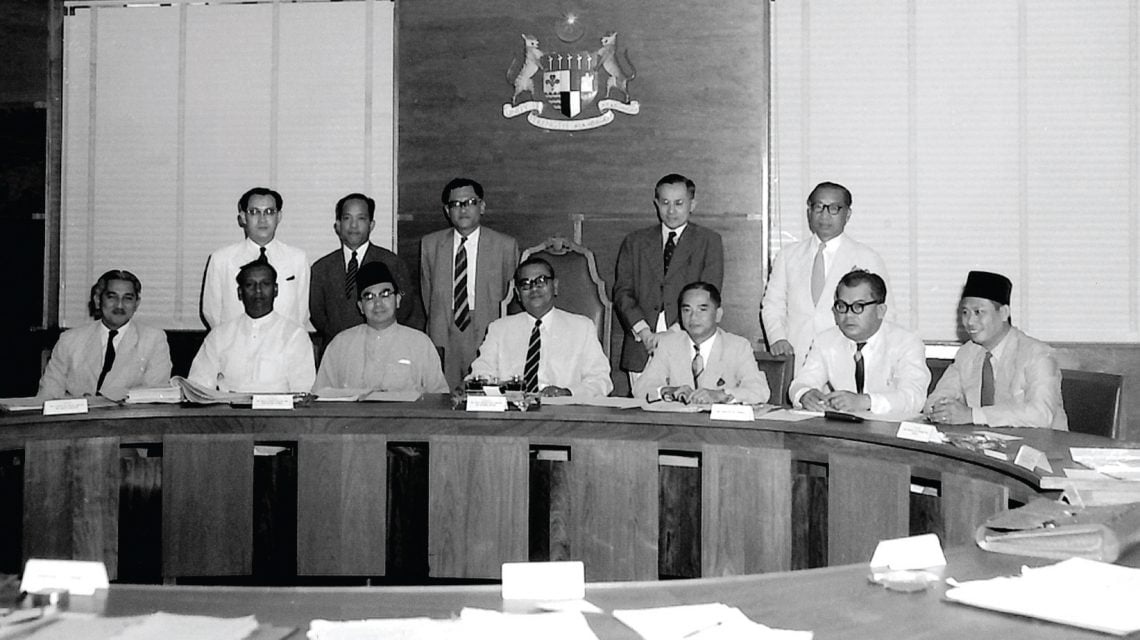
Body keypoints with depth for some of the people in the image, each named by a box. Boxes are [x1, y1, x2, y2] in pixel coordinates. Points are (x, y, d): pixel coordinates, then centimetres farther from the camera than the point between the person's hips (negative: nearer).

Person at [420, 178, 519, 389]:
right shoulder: (429, 244, 10)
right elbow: (427, 293, 16)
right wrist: (436, 327, 11)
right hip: (443, 340, 2)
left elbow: (512, 296, 9)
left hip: (488, 334, -1)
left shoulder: (506, 245, 3)